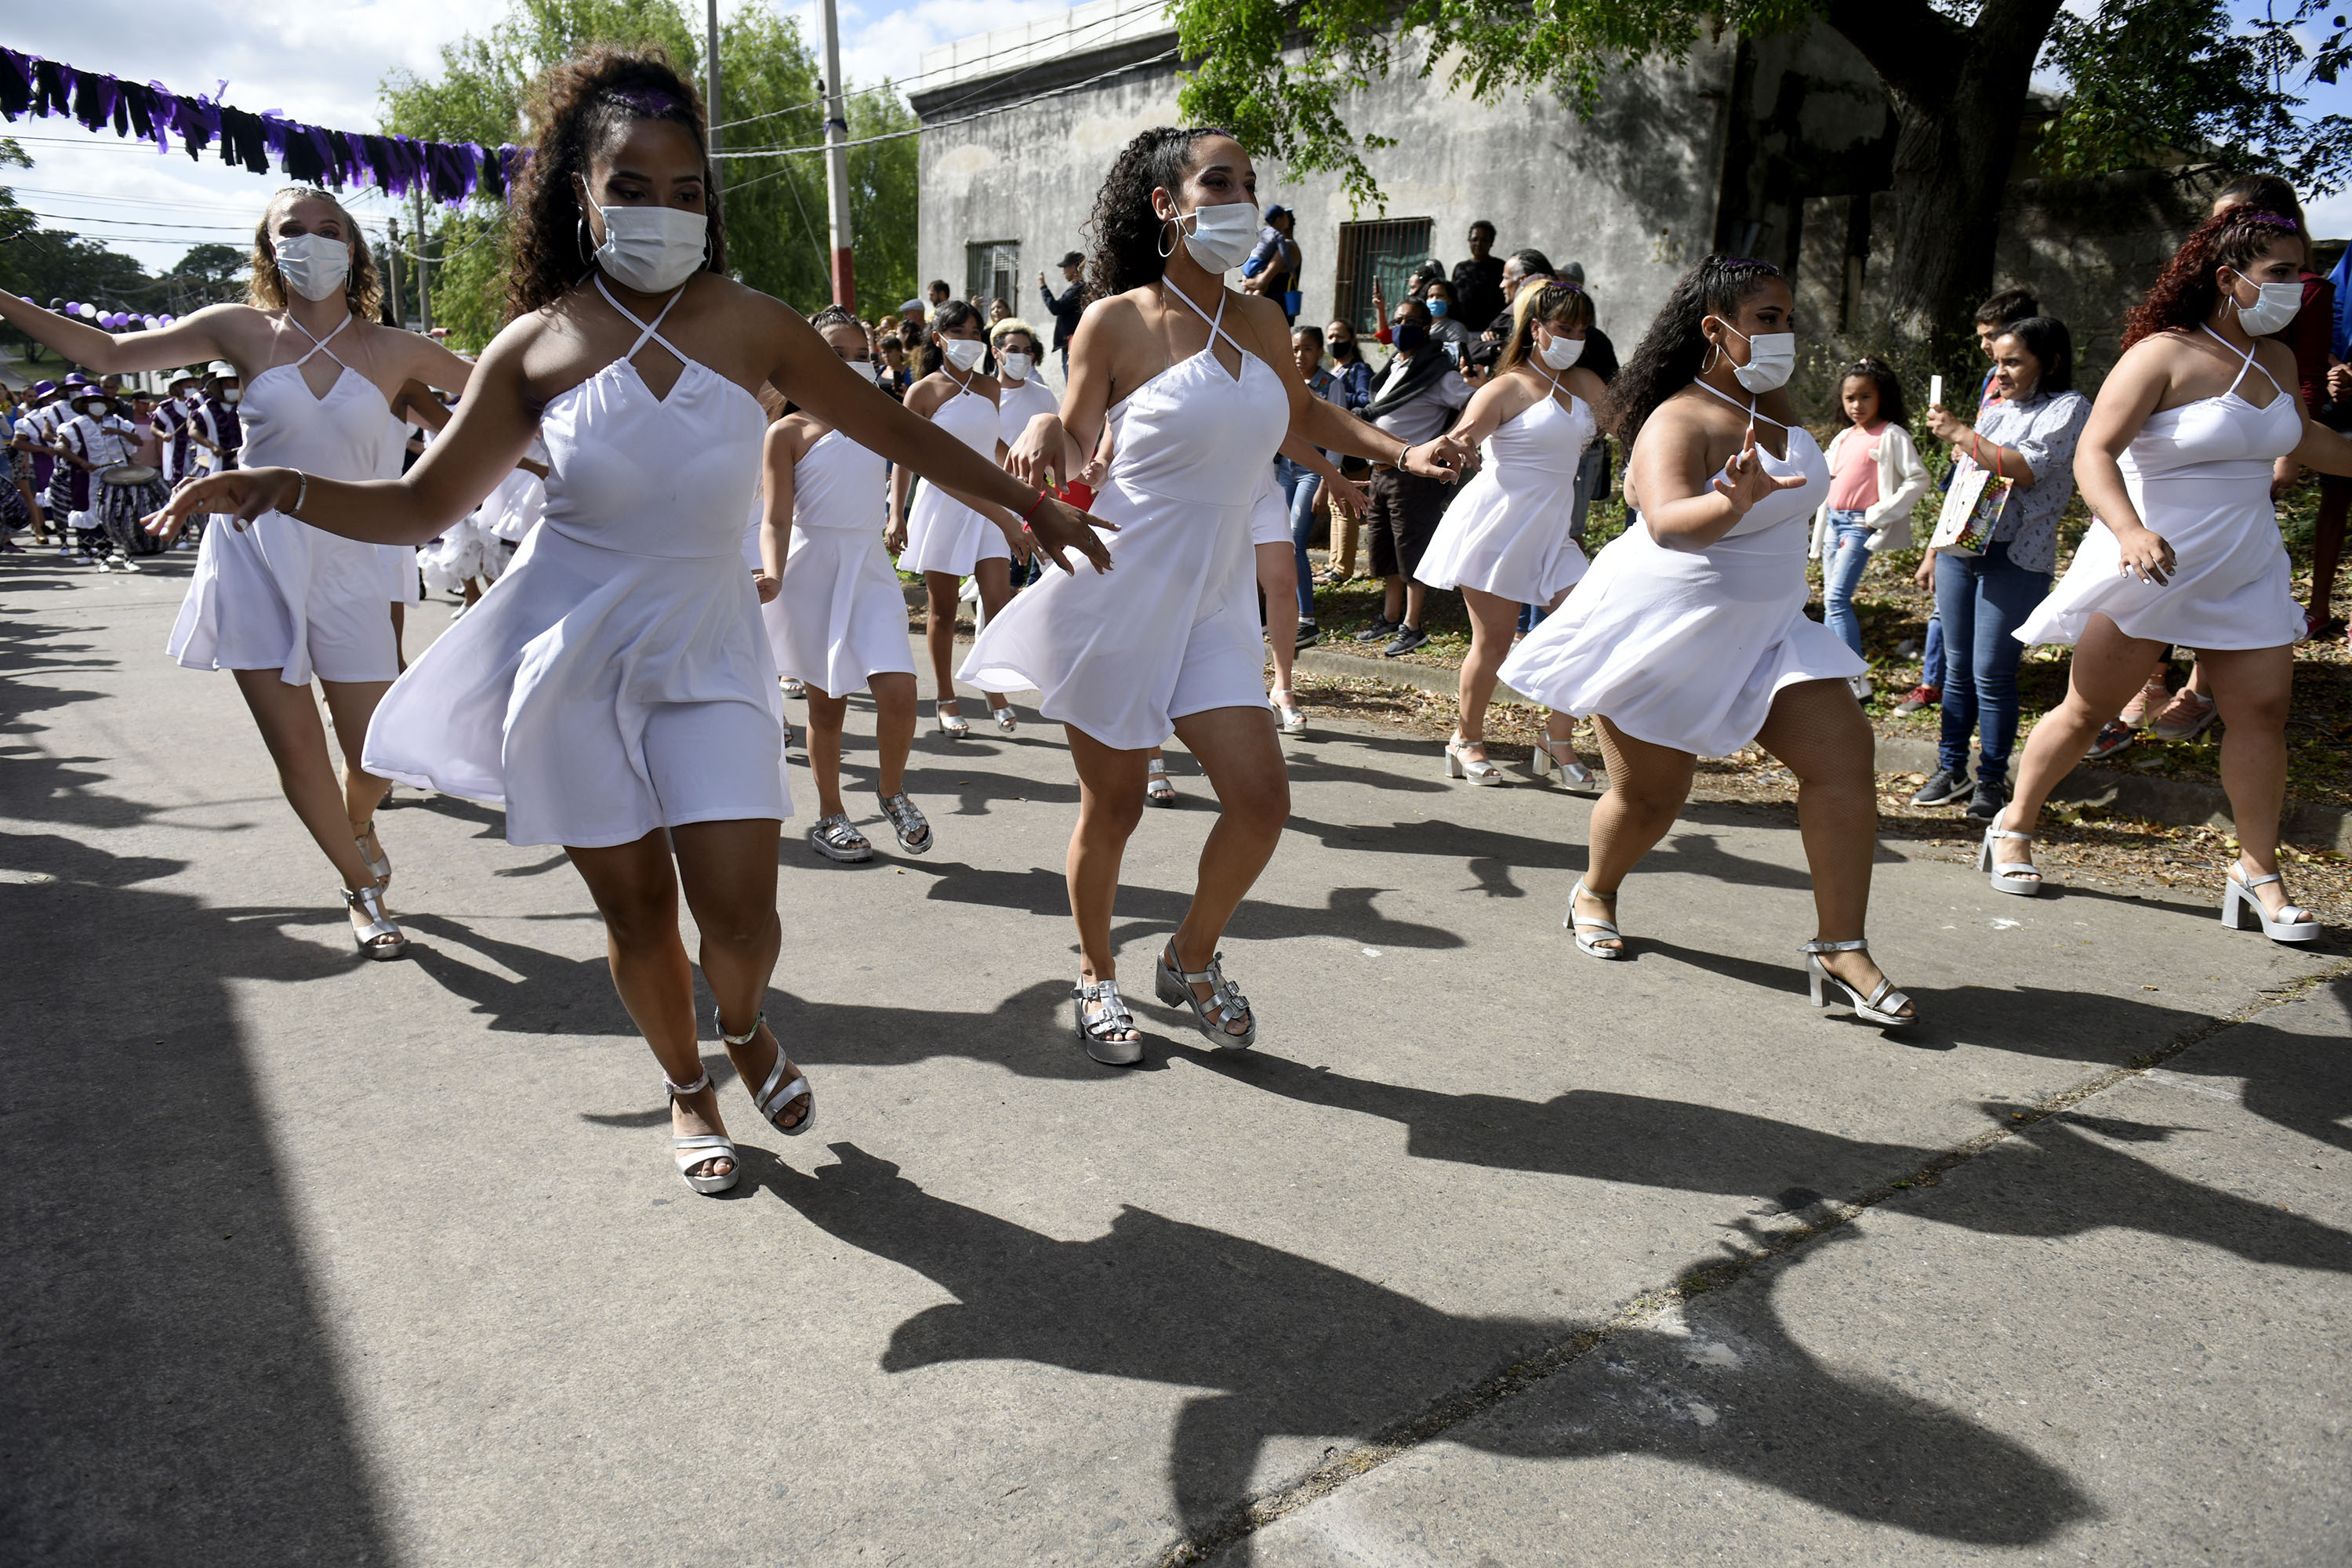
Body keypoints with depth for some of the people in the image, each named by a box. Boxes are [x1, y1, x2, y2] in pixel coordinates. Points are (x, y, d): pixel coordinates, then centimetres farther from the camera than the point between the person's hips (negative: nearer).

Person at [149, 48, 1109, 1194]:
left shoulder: (749, 324, -3)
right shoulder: (537, 344, -2)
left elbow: (888, 428, 5)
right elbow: (424, 506, 4)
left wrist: (1029, 503, 8)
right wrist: (282, 489, -12)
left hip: (704, 648, 0)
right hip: (571, 655, 0)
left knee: (740, 912, -9)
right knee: (636, 910, 6)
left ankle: (743, 1025, 28)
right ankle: (688, 1091, 33)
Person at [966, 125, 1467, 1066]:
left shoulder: (1260, 321, 8)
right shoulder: (1115, 322, -6)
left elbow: (1302, 413, 26)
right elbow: (1074, 450, 0)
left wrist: (1401, 453, 14)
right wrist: (1041, 432, -23)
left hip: (1214, 597, 5)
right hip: (1119, 589, -4)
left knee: (1261, 801, -6)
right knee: (1113, 806, 6)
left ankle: (1190, 962, 21)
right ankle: (1097, 978, 31)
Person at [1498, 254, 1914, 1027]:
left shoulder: (1774, 402, 6)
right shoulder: (1679, 421, -20)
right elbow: (1669, 523, -41)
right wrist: (1735, 503, -59)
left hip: (1763, 629, 7)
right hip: (1665, 633, -7)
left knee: (1844, 755, -11)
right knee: (1650, 794, 3)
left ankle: (1840, 949, -8)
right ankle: (1595, 894, 36)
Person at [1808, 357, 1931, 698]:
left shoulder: (1891, 436, -6)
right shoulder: (1842, 438, 14)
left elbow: (1919, 480, -12)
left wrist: (1880, 514, -16)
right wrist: (1820, 534, 17)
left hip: (1861, 525, -8)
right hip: (1834, 522, 8)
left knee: (1837, 598, -17)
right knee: (1830, 600, 9)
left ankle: (1857, 681, -17)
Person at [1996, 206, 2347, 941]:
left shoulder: (2277, 359, 8)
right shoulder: (2163, 356, -15)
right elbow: (2094, 452, -25)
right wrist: (2130, 530, -40)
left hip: (2247, 570, 7)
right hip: (2149, 569, -6)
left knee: (2262, 712, 1)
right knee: (2087, 708, 2)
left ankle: (2260, 874, 10)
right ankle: (2013, 828, 20)